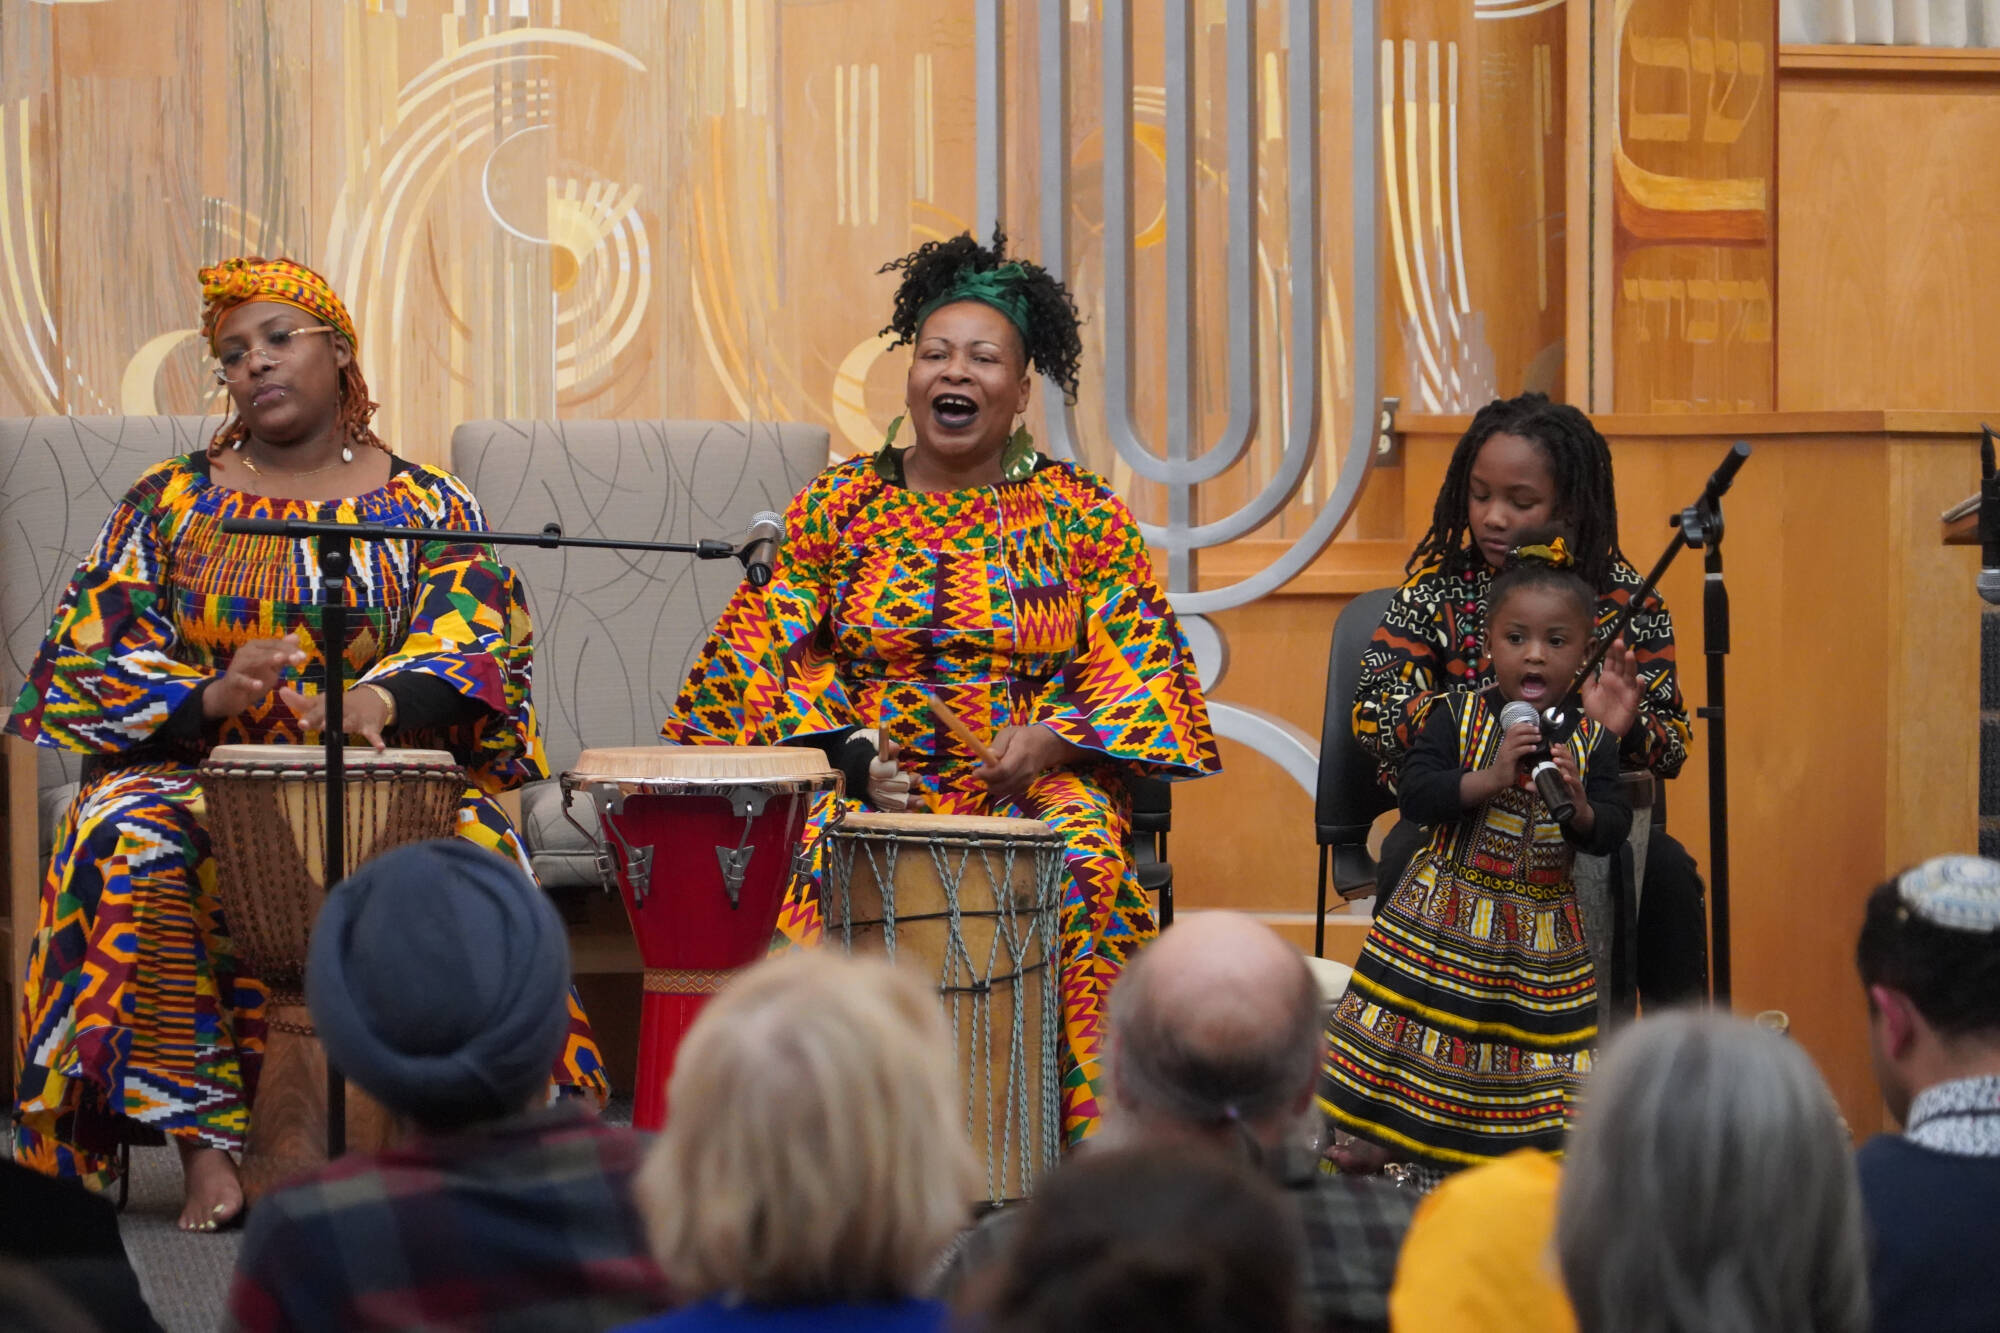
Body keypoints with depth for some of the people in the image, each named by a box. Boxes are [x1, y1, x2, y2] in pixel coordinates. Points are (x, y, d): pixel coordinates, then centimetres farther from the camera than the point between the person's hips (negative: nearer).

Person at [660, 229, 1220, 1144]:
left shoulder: (1084, 516, 9)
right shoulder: (839, 505, 10)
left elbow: (1138, 660, 6)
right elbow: (770, 649, 6)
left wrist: (1053, 741, -12)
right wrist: (845, 750, -10)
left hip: (1039, 777, 0)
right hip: (872, 776, 0)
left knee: (1083, 860, -32)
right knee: (831, 860, -32)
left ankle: (1074, 1122, -25)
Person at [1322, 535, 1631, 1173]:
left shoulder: (1592, 741, 2)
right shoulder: (1457, 715, -3)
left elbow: (1613, 832, -2)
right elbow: (1415, 793, -12)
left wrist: (1581, 809, -23)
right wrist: (1490, 779, -24)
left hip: (1544, 930, 1)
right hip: (1447, 917, -1)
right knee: (1420, 1027, -3)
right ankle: (1377, 1144, 7)